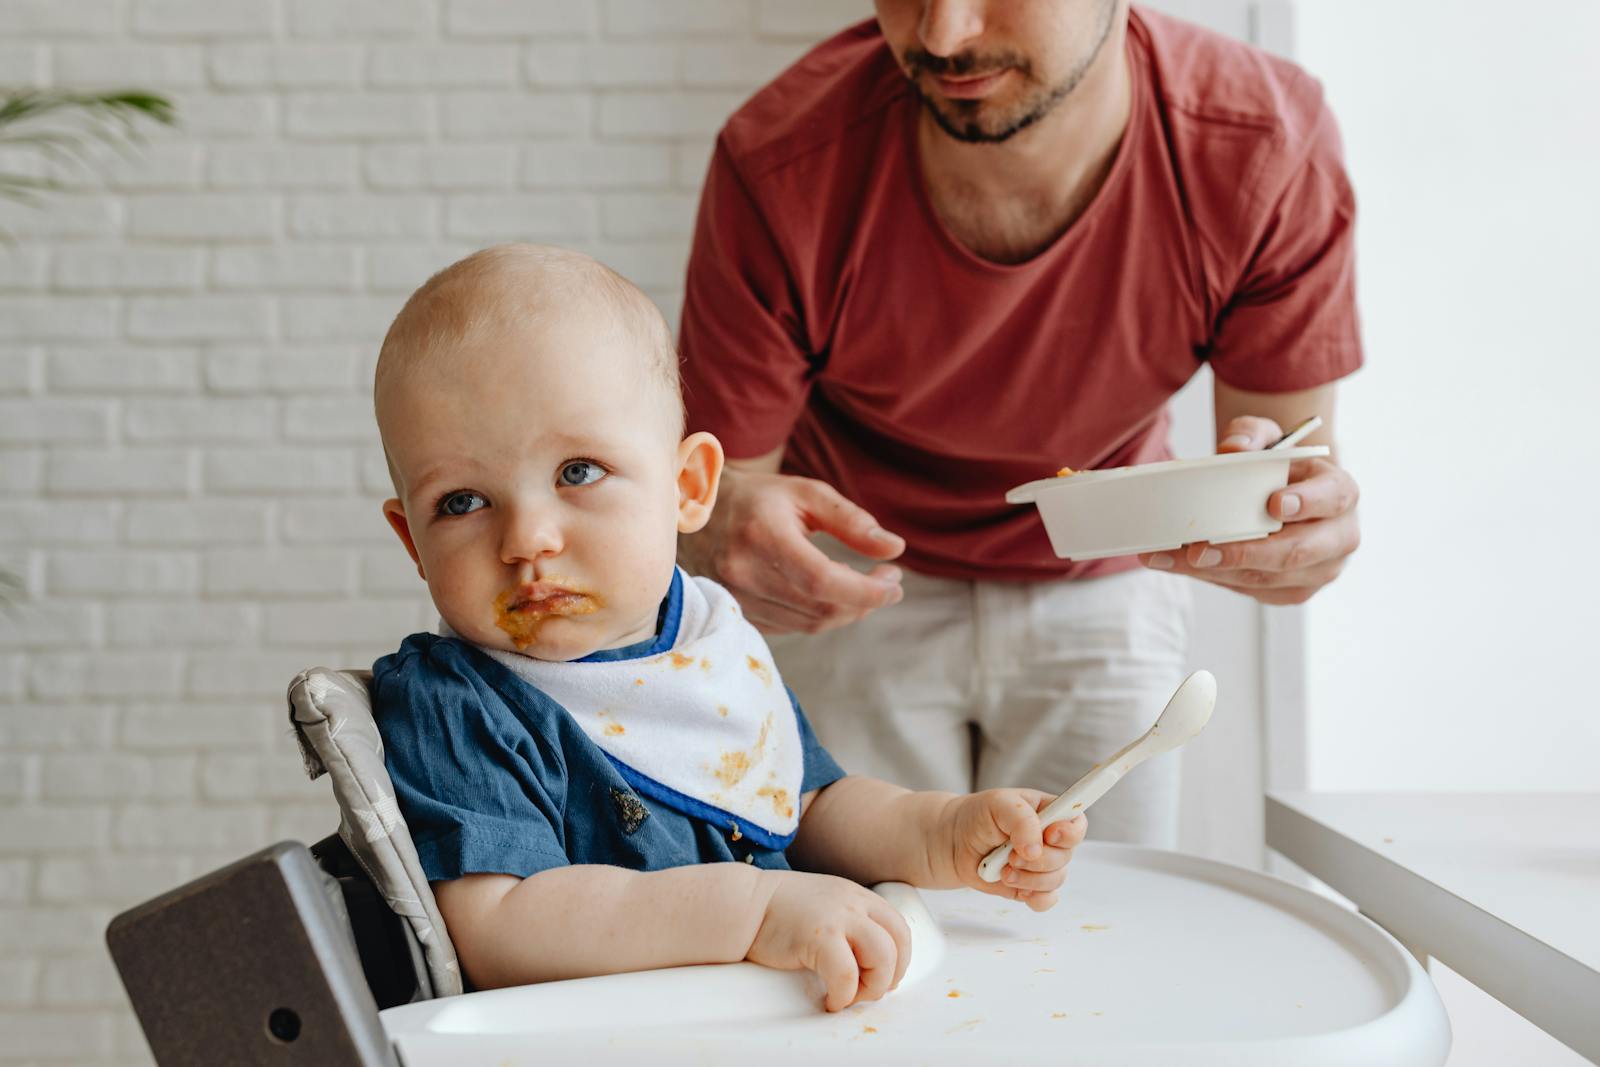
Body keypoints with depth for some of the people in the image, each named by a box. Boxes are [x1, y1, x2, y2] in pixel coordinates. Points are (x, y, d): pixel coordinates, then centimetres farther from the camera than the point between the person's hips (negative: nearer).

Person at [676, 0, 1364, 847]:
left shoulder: (1268, 150, -27)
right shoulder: (781, 167, -30)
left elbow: (1301, 454, -16)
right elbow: (711, 477, -20)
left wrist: (1308, 523, -41)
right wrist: (727, 525, -45)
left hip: (1104, 587, 2)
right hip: (855, 572, -1)